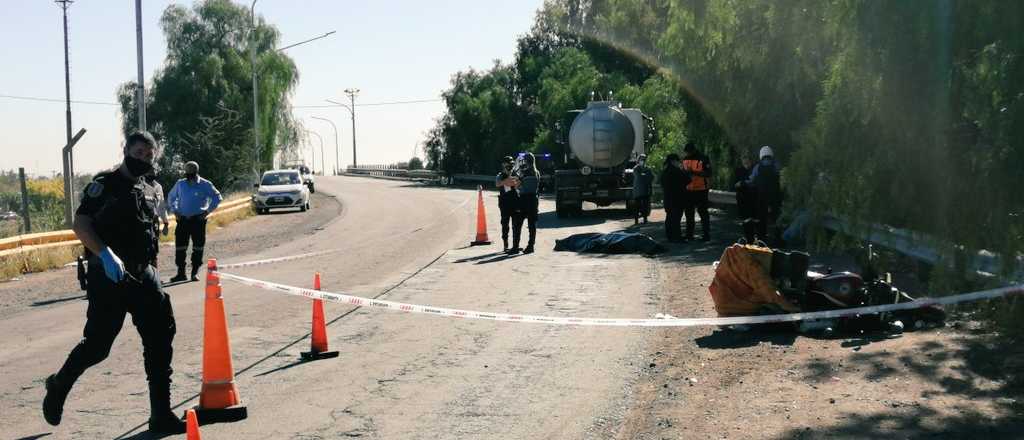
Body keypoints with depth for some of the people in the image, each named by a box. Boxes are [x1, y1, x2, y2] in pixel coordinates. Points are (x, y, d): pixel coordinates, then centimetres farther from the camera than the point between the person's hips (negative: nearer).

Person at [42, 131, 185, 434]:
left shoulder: (150, 192, 15)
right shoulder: (104, 184, -6)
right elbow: (80, 225, -15)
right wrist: (106, 255, -27)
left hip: (143, 275, 7)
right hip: (108, 277, -6)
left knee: (160, 337, -1)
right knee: (98, 344, -2)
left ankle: (161, 415, 3)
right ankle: (58, 386, 28)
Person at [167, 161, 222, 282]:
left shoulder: (205, 185, -3)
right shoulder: (180, 184, 7)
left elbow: (217, 197, 3)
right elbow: (171, 197, 21)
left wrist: (208, 211, -4)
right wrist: (174, 210, 10)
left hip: (198, 219, -3)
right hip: (183, 219, 3)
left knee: (198, 246, 0)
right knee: (180, 246, 1)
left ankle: (195, 272, 9)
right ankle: (181, 272, 9)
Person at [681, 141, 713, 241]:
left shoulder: (703, 159, -10)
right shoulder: (685, 159, 11)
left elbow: (708, 174, -15)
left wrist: (695, 172, -24)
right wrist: (685, 173, 0)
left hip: (701, 190, -7)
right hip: (688, 190, 7)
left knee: (703, 213, -3)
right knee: (689, 213, 13)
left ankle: (706, 235, 1)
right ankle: (689, 234, 23)